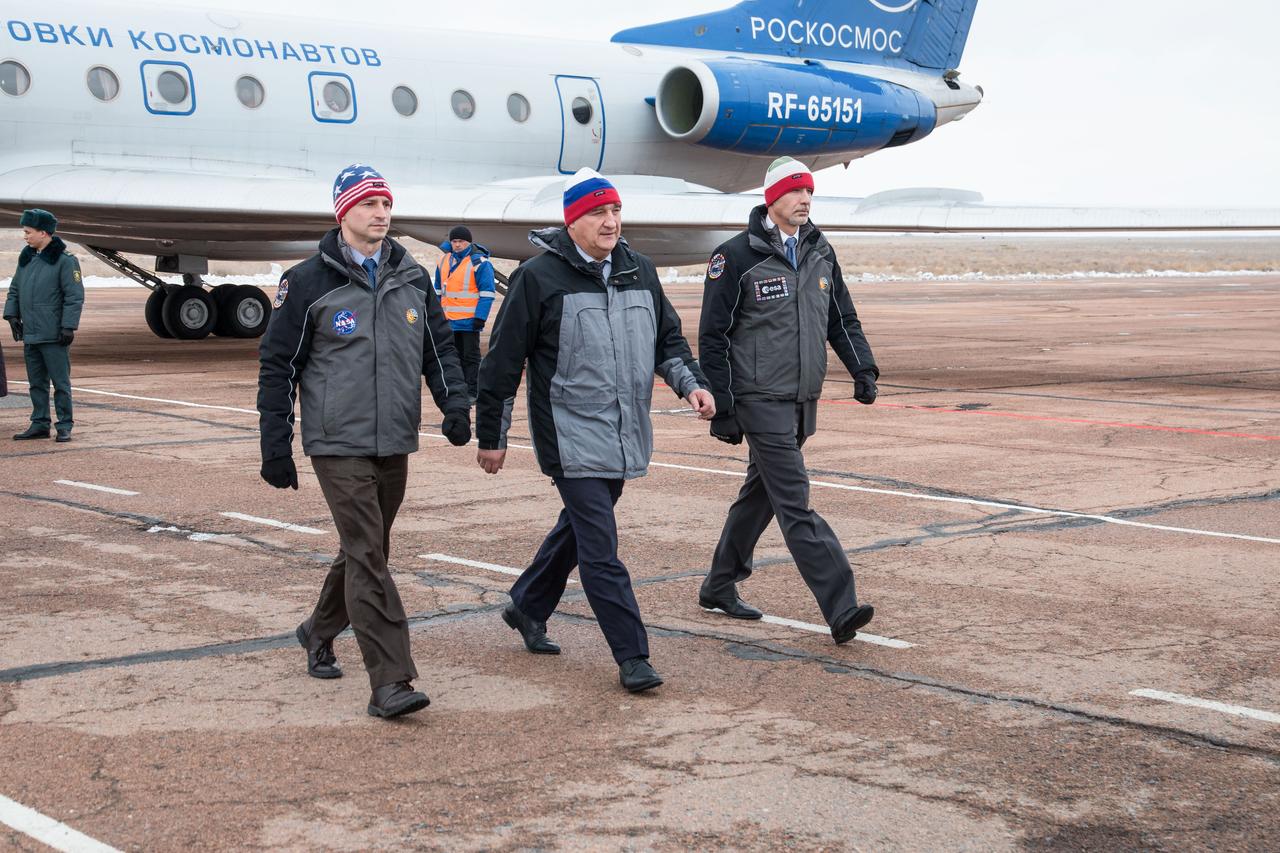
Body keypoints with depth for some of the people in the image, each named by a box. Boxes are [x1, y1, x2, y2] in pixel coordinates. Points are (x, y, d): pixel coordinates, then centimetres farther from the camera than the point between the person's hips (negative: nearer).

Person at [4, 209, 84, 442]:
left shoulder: (65, 260, -10)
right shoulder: (26, 257, 11)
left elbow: (75, 296, -12)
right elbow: (15, 289, 19)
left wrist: (68, 326, -16)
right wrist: (12, 314, 5)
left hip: (54, 336, -7)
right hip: (30, 334, 7)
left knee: (60, 383, 0)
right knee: (36, 383, 13)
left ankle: (64, 426, 6)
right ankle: (40, 425, 20)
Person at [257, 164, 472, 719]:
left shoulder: (413, 279, 10)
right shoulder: (309, 282, -5)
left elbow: (438, 348, 16)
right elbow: (278, 366, -2)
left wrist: (454, 403, -3)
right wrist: (276, 449, -4)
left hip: (394, 443, 6)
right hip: (338, 444, -5)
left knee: (367, 550, 16)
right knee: (367, 556, -12)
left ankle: (320, 632, 41)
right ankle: (389, 682, -13)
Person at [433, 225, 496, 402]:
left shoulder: (479, 262, -9)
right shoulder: (444, 260, 11)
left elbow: (487, 292, -11)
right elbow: (438, 289, 20)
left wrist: (480, 317, -17)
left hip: (470, 321, -6)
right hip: (449, 320, 6)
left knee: (471, 357, -2)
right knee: (456, 356, 13)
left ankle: (472, 392, 0)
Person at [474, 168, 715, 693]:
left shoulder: (639, 272, 10)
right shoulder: (539, 277, -8)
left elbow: (669, 339, 21)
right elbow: (503, 362, -4)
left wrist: (690, 383, 1)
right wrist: (491, 437, -1)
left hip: (624, 436, 7)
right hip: (571, 438, -7)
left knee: (578, 527, 20)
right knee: (600, 547, -10)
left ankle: (527, 608, 41)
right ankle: (632, 656, -7)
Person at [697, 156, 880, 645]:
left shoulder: (820, 252, 11)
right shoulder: (737, 257, -9)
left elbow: (841, 319, 19)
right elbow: (713, 337, -7)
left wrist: (862, 368, 2)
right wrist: (722, 408, -10)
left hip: (803, 401, 7)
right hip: (761, 400, -7)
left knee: (761, 494, 17)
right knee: (795, 505, -11)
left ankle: (720, 588, 32)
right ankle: (841, 611, -17)